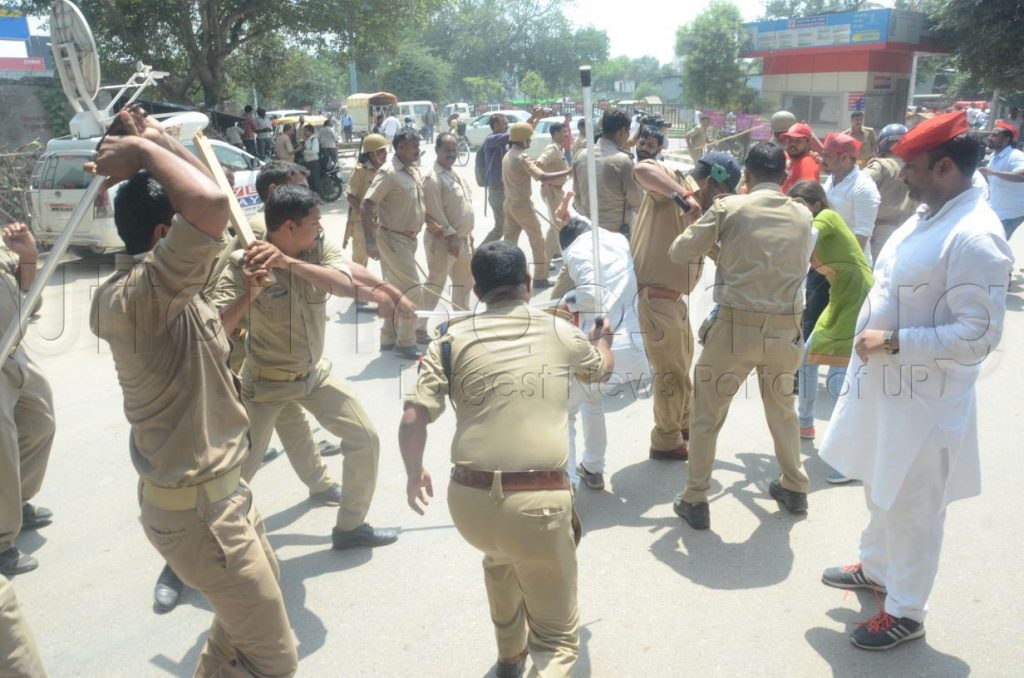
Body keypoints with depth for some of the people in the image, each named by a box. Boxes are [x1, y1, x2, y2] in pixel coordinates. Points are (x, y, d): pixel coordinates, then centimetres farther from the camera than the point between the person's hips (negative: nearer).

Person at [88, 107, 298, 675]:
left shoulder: (159, 284, 1)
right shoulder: (132, 295, -29)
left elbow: (205, 206, 15)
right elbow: (211, 204, -44)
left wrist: (160, 143, 7)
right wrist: (144, 150, -27)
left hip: (216, 487, 10)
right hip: (196, 507, -10)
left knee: (260, 587, 33)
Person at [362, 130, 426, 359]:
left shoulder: (413, 171, 8)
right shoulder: (389, 173, -18)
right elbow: (368, 205, -22)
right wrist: (370, 241, -27)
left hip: (408, 238, 9)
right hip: (393, 238, -9)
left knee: (396, 290, 16)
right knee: (412, 289, -7)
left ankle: (389, 338, 28)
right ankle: (406, 342, 5)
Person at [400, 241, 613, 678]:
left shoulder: (452, 339, 4)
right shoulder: (561, 333, 10)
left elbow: (413, 419, -3)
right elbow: (600, 367, 32)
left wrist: (414, 474, 15)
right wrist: (600, 337, 55)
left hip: (469, 501, 2)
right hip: (540, 503, -1)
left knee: (500, 559, 38)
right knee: (558, 637, 16)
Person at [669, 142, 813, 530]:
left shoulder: (729, 208, -5)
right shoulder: (802, 216, 7)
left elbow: (679, 253, 0)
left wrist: (715, 249, 22)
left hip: (736, 326, -4)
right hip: (785, 327, 4)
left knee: (706, 414, 11)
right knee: (783, 409, 26)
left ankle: (695, 502, 17)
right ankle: (795, 488, 40)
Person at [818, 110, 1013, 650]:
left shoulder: (974, 236, -23)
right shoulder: (927, 216, 6)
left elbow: (978, 335, -26)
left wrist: (894, 340, -24)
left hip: (922, 399, -9)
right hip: (885, 384, 9)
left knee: (911, 509, 8)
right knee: (882, 491, 25)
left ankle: (905, 612, 26)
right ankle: (876, 568, 47)